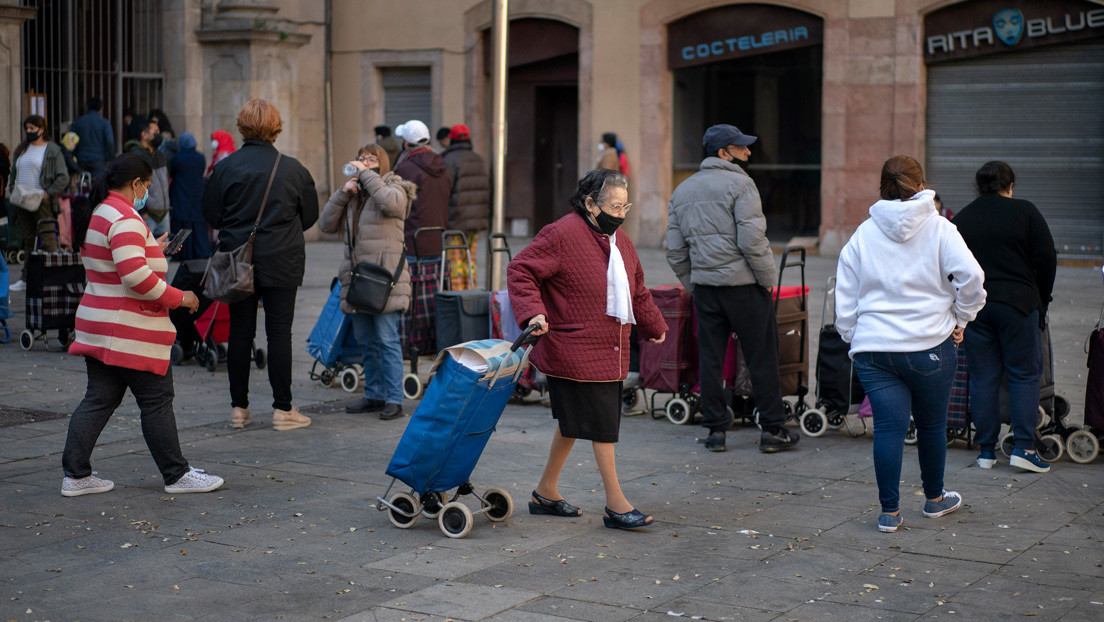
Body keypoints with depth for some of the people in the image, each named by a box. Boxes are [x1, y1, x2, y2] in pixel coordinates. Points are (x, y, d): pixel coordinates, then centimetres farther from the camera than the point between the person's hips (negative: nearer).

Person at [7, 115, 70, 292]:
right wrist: (12, 189, 8)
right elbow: (14, 173, 25)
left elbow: (63, 178, -7)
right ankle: (26, 279, 15)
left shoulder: (52, 150, -4)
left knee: (48, 239, -8)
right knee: (28, 240, 11)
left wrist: (48, 193, -15)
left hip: (41, 202, -7)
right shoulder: (22, 149, 16)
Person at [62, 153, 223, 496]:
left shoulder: (95, 214, 14)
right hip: (130, 331, -10)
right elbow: (135, 276, -26)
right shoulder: (126, 219, -18)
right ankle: (176, 475, 8)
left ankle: (76, 474, 11)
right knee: (157, 401, 0)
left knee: (99, 399, 12)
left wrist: (150, 251, 29)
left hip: (98, 323, 10)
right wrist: (177, 298, -17)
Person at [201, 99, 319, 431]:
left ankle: (239, 407, 13)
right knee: (279, 332, 3)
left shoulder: (225, 167, -6)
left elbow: (210, 214, 2)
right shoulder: (293, 169, -5)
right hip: (282, 264, -1)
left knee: (240, 332, 8)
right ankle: (283, 409, 5)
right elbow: (310, 216, 5)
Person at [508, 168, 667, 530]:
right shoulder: (562, 234, -14)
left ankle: (546, 493, 26)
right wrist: (533, 312, -27)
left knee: (573, 424, 15)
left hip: (610, 353, 9)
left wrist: (653, 326, 34)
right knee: (601, 425, -6)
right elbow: (520, 270, -14)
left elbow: (636, 289, 27)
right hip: (575, 353, -9)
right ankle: (616, 504, 0)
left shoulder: (619, 240, 14)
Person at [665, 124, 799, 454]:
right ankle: (773, 429, 7)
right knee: (762, 357, 3)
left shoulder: (682, 191, 13)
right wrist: (768, 278, -7)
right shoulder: (739, 184, -9)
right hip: (743, 284, -6)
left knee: (710, 358, 9)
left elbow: (675, 251, 12)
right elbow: (752, 240, -17)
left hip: (704, 287, 6)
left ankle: (715, 429, 12)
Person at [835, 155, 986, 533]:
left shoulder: (863, 234, 6)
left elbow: (845, 296, 8)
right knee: (932, 424, 15)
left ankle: (890, 511, -2)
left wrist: (852, 337, 18)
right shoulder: (939, 229, -2)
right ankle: (934, 498, 31)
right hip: (929, 345, -1)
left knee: (888, 427, 1)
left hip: (872, 346, 1)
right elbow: (970, 277, -13)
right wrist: (959, 319, 1)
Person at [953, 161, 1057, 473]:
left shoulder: (959, 220, 7)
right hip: (1018, 302, -3)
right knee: (1024, 374, 4)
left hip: (974, 306, 3)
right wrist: (1041, 301, 7)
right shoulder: (1024, 211, -1)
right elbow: (1047, 258, -3)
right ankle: (1024, 448, -2)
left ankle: (986, 449, 9)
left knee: (982, 378, 7)